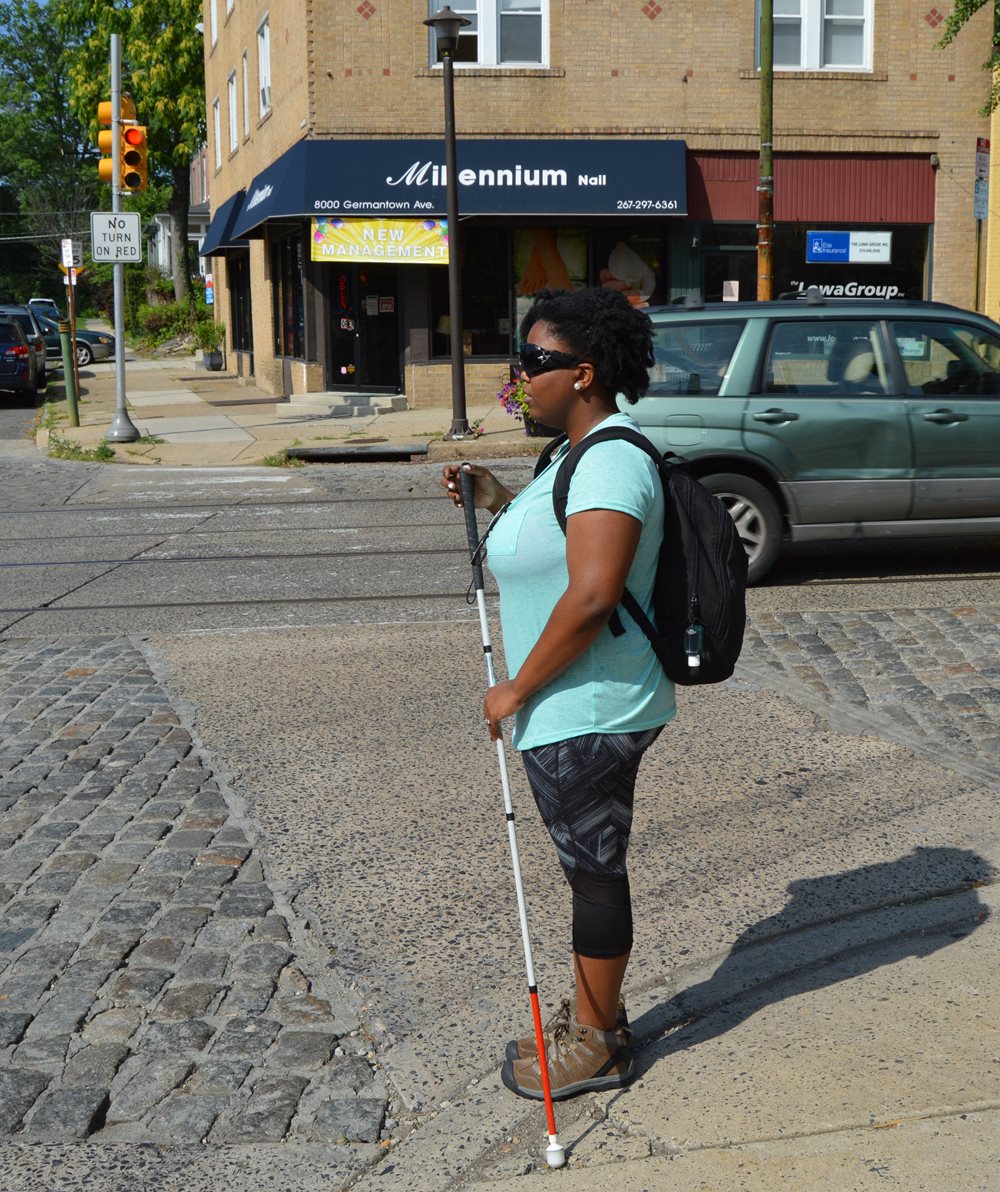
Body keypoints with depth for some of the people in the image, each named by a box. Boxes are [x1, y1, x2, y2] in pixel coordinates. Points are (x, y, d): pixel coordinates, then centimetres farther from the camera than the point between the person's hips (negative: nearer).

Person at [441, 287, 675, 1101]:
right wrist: (500, 502, 10)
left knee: (595, 871, 4)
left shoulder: (611, 463, -21)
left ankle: (595, 1046, 19)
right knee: (591, 865, 20)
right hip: (577, 707, 10)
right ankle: (594, 1014, 35)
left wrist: (517, 689, -20)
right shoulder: (586, 453, 12)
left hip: (585, 713, -10)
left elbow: (591, 594, -29)